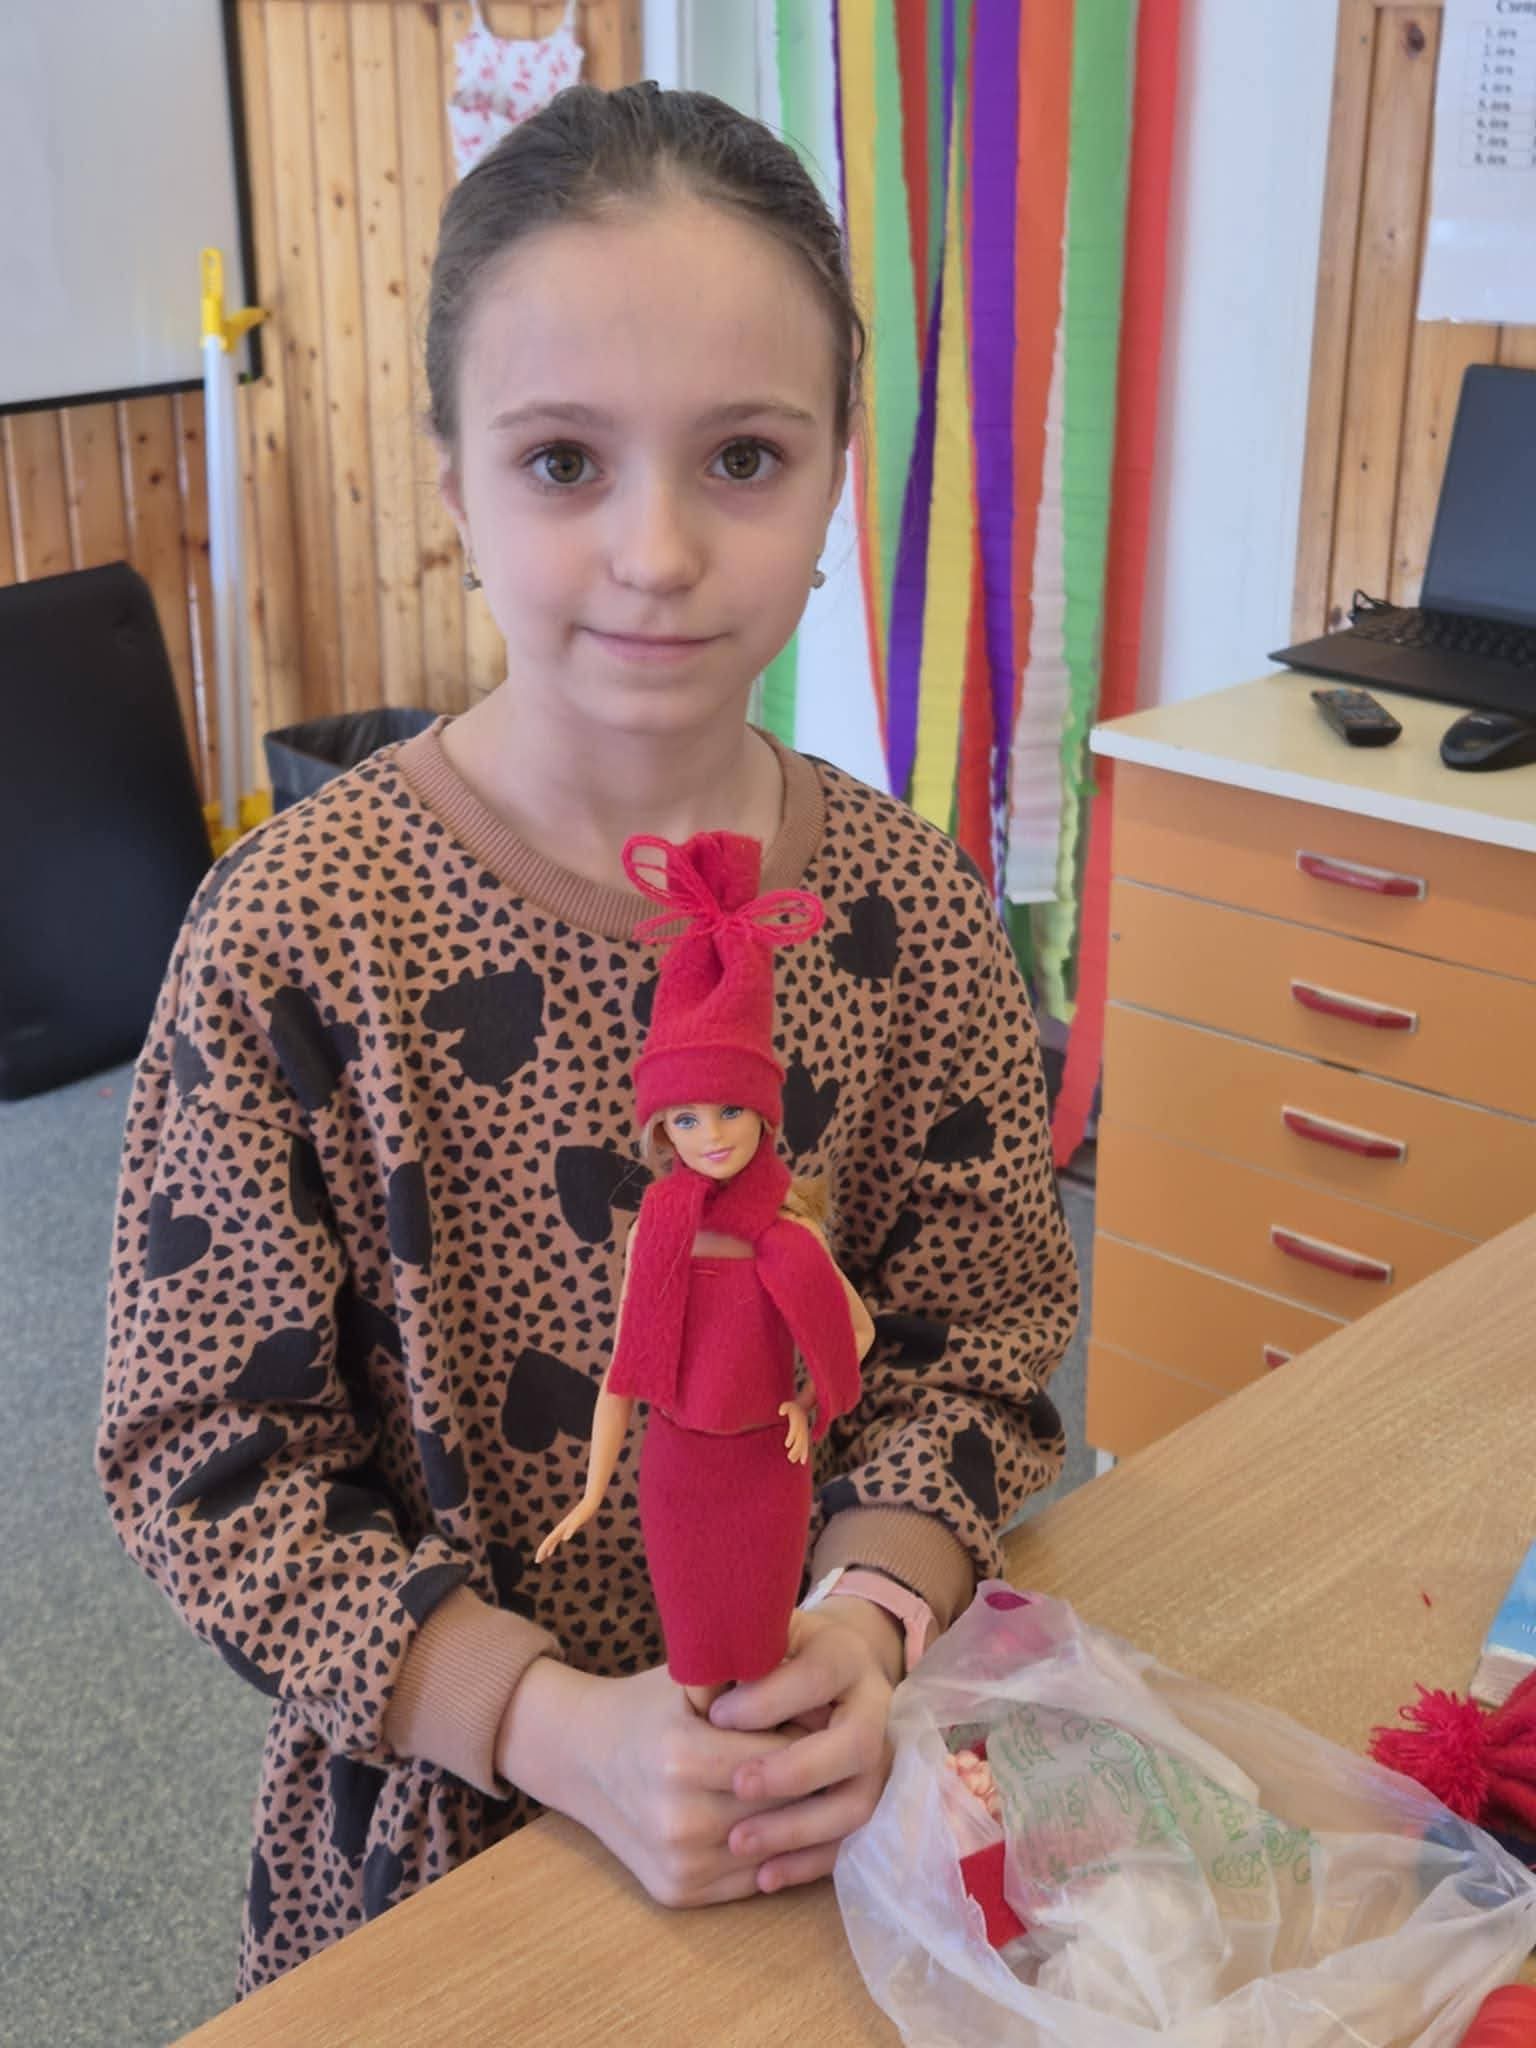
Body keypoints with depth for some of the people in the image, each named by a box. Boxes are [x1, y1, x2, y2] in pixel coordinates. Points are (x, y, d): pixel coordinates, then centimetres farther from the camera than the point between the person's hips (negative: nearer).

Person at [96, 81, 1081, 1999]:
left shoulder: (905, 905, -10)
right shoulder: (294, 928, -19)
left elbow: (974, 1347, -3)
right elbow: (205, 1454, -15)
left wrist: (871, 1616, -21)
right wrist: (562, 1728, -24)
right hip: (438, 1831, -2)